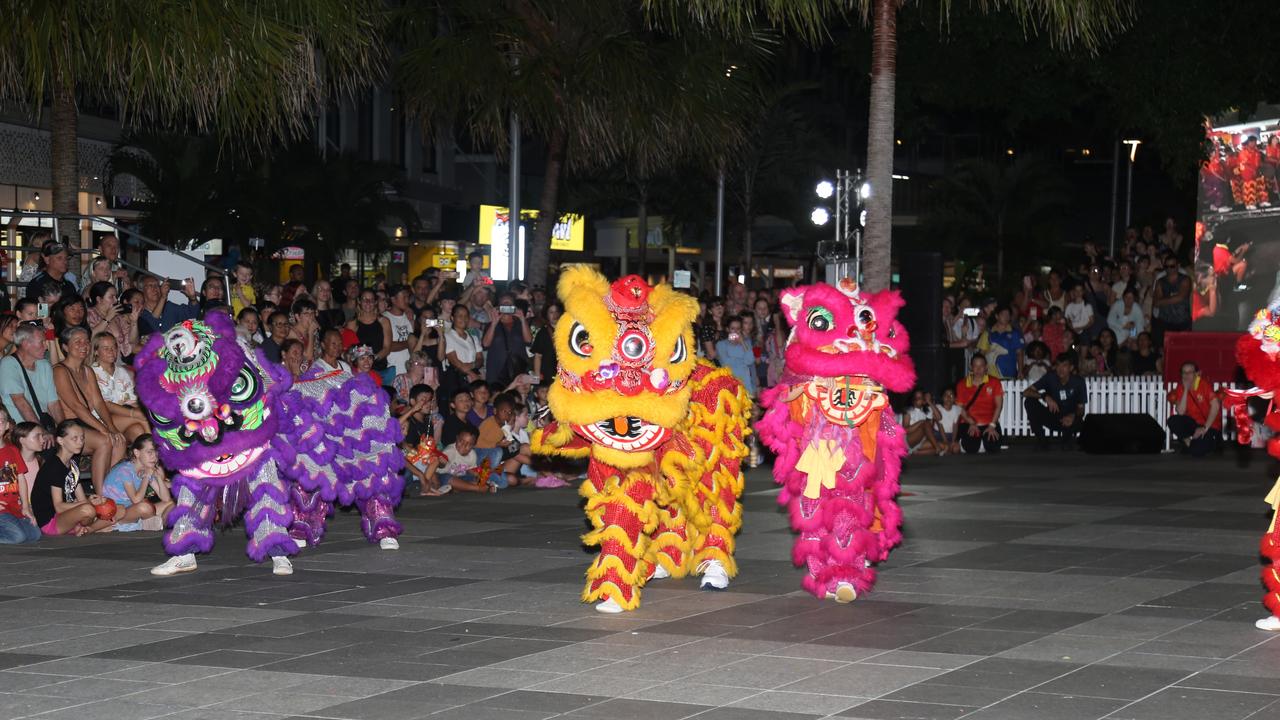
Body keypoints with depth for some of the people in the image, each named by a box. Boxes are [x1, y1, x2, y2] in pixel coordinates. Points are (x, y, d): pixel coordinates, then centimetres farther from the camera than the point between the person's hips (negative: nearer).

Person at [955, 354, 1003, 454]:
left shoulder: (994, 382, 3)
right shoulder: (962, 384, 4)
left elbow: (998, 405, -2)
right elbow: (960, 407, 0)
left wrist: (992, 425, -13)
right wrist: (971, 423, -14)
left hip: (989, 424, 1)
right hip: (969, 423, -1)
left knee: (993, 448, -24)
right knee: (971, 448, -26)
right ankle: (963, 442, 14)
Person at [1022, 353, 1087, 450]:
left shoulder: (1078, 381, -12)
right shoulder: (1050, 378, -12)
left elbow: (1081, 408, -8)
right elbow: (1026, 392, -18)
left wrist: (1073, 416, -33)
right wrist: (1045, 396, -35)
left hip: (1069, 418, -1)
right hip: (1052, 416, 1)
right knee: (1030, 401, -23)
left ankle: (1067, 437, 1)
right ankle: (1041, 439, -10)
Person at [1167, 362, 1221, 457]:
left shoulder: (1204, 385, -14)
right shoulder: (1180, 387, -2)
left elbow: (1215, 406, -22)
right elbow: (1180, 412, -13)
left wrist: (1205, 428, -25)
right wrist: (1185, 390, -18)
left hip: (1210, 425, -4)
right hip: (1193, 422, 4)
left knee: (1197, 451, -27)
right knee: (1173, 421, -24)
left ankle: (1209, 441, 8)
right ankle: (1188, 442, 2)